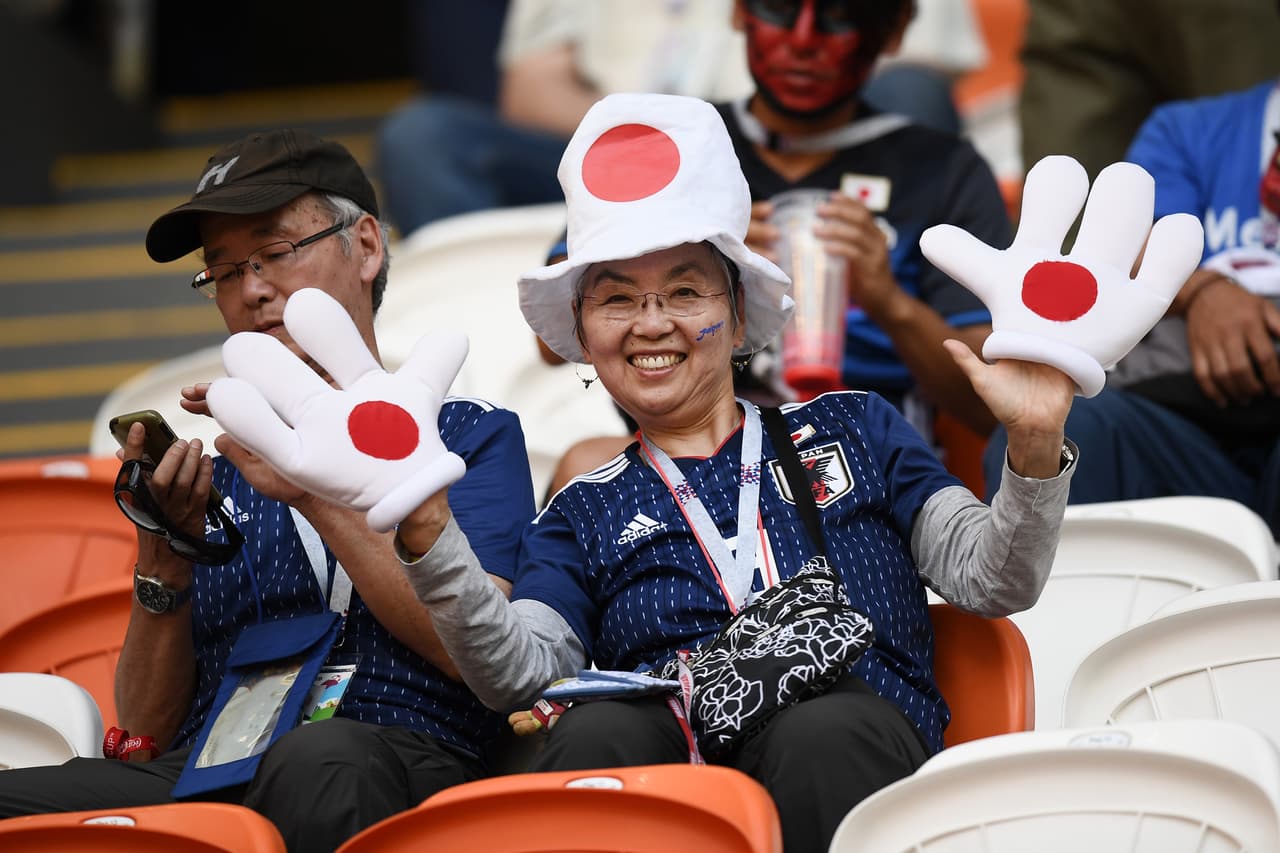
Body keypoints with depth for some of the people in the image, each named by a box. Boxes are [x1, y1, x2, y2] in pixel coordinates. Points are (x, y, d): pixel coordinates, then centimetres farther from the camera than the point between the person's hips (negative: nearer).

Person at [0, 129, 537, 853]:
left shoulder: (471, 434, 18)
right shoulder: (220, 475, 28)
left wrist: (317, 494, -6)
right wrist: (164, 557, 3)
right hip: (209, 777, 3)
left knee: (319, 761, -41)